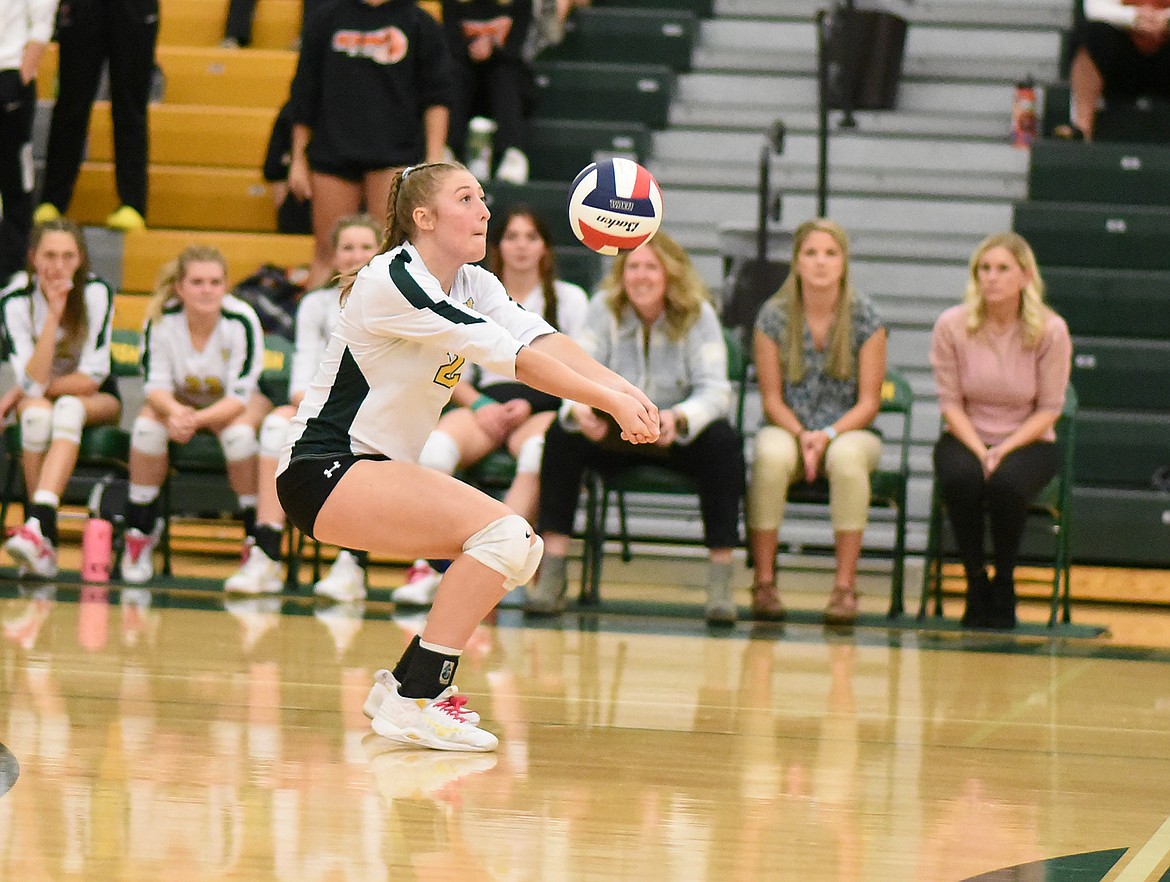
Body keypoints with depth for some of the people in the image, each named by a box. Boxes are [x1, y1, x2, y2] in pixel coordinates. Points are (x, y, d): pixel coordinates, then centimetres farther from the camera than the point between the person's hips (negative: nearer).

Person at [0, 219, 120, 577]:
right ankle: (44, 544, -36)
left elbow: (93, 376, -17)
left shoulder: (96, 292, -16)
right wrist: (54, 314, -31)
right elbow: (33, 382, -24)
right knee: (37, 411, -35)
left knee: (67, 407, -36)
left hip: (96, 402, -1)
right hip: (38, 397, 1)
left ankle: (38, 523, -53)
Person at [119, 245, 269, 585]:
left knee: (239, 433, -35)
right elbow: (156, 385, -17)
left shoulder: (241, 321, -27)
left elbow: (239, 396, -24)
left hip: (237, 404, -2)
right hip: (180, 400, 2)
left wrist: (197, 419, -42)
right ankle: (139, 530, -14)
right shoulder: (161, 319, -21)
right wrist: (175, 411, -41)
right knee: (147, 425, -29)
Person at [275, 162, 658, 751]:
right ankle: (414, 703, -22)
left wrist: (626, 390, -26)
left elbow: (541, 338, -9)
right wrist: (610, 402, -28)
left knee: (522, 549, 4)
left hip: (378, 470, 10)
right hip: (321, 471, -10)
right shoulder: (392, 280, -19)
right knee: (500, 532, -22)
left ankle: (407, 680, 12)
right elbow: (511, 355, -25)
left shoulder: (472, 284, 9)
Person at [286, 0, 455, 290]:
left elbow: (437, 98, 4)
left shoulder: (420, 24, 5)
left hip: (396, 154, -2)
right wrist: (298, 158, 11)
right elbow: (304, 95, 14)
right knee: (327, 252, 5)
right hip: (332, 154, 2)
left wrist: (434, 160, -5)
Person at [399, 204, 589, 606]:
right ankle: (425, 567, -41)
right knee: (435, 446, -34)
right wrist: (479, 405, -8)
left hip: (546, 406, -2)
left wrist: (528, 406, -11)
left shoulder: (570, 298, 13)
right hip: (489, 402, 2)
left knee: (538, 451, -41)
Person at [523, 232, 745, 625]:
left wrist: (678, 419, -43)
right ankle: (551, 575, -28)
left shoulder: (698, 315, -10)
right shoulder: (604, 309, -6)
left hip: (676, 438, -1)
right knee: (561, 435, -27)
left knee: (723, 442, -32)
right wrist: (579, 408, -39)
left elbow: (714, 390, -20)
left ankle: (720, 584, -30)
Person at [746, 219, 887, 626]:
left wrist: (828, 435, -20)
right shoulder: (774, 316, -1)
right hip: (788, 428, 1)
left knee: (846, 456, -37)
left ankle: (845, 585, -31)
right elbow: (772, 398, 0)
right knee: (772, 455, -36)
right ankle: (763, 582, -28)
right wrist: (801, 435, -19)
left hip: (848, 431, 0)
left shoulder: (864, 318, -3)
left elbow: (869, 401, -4)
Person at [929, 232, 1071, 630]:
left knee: (1006, 482, -35)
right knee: (960, 479, -34)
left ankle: (1004, 584, -10)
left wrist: (1003, 451, -19)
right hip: (966, 437, 1)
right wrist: (980, 452, -19)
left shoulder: (1050, 331, -10)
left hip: (1027, 442, -1)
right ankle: (975, 583, -11)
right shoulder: (952, 326, -8)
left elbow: (1049, 409, -6)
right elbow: (950, 402, -4)